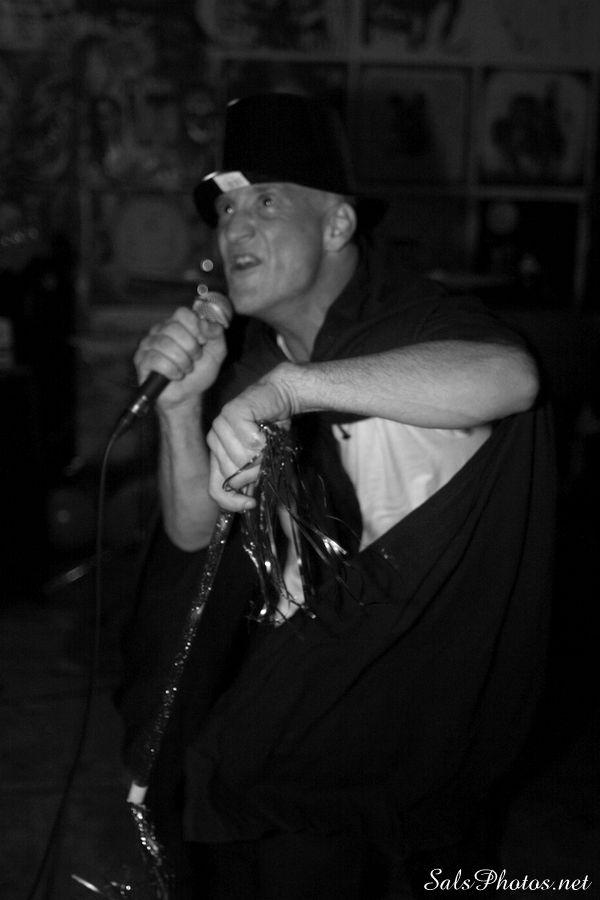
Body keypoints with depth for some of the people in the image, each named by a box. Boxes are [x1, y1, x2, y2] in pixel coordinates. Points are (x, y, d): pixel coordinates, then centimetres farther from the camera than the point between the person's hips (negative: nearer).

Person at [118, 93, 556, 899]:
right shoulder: (254, 361, 2)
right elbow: (193, 532, 0)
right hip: (294, 667, 5)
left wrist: (290, 385, -44)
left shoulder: (406, 320, -18)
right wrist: (182, 404, -17)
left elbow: (511, 375, -41)